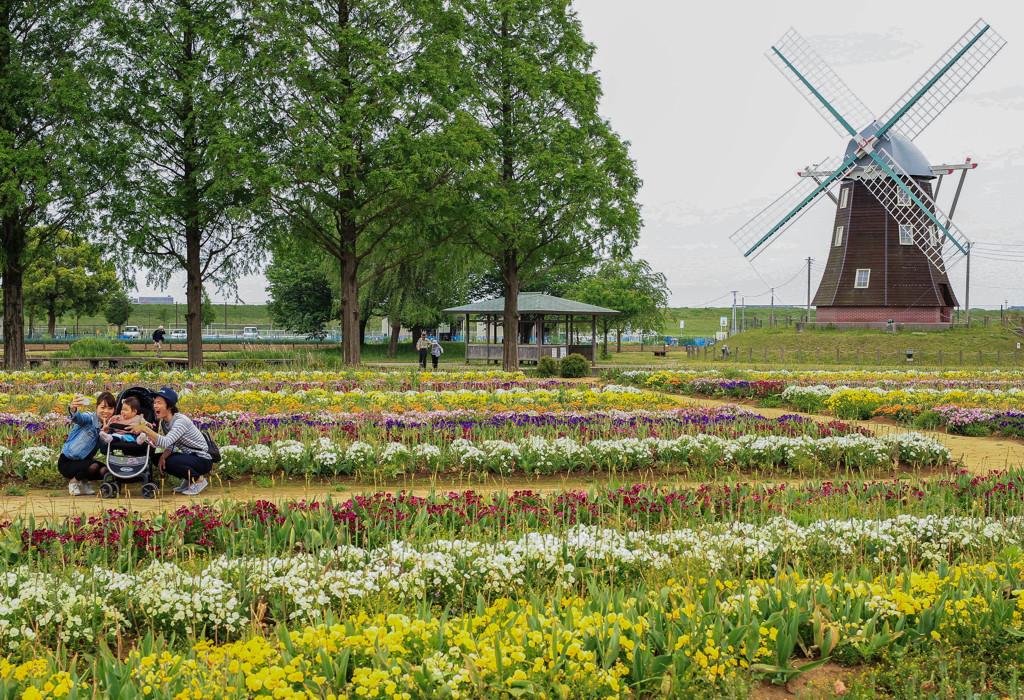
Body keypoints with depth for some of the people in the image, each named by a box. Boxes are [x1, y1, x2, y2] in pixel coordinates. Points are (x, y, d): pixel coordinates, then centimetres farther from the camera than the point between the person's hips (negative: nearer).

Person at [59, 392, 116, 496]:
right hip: (66, 462, -6)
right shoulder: (89, 418, -19)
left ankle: (84, 482, 10)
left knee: (104, 470, -19)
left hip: (85, 460, 6)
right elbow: (78, 418, -43)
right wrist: (73, 409, -65)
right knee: (93, 466, -30)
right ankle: (73, 482, -1)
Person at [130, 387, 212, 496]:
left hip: (203, 460, -9)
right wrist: (164, 455, -15)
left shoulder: (181, 421, -25)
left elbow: (165, 442, -38)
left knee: (171, 462, -30)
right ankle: (188, 480, 12)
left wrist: (145, 429, -42)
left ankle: (199, 479, -5)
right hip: (189, 456, 9)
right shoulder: (164, 422, 2)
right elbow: (171, 446, 6)